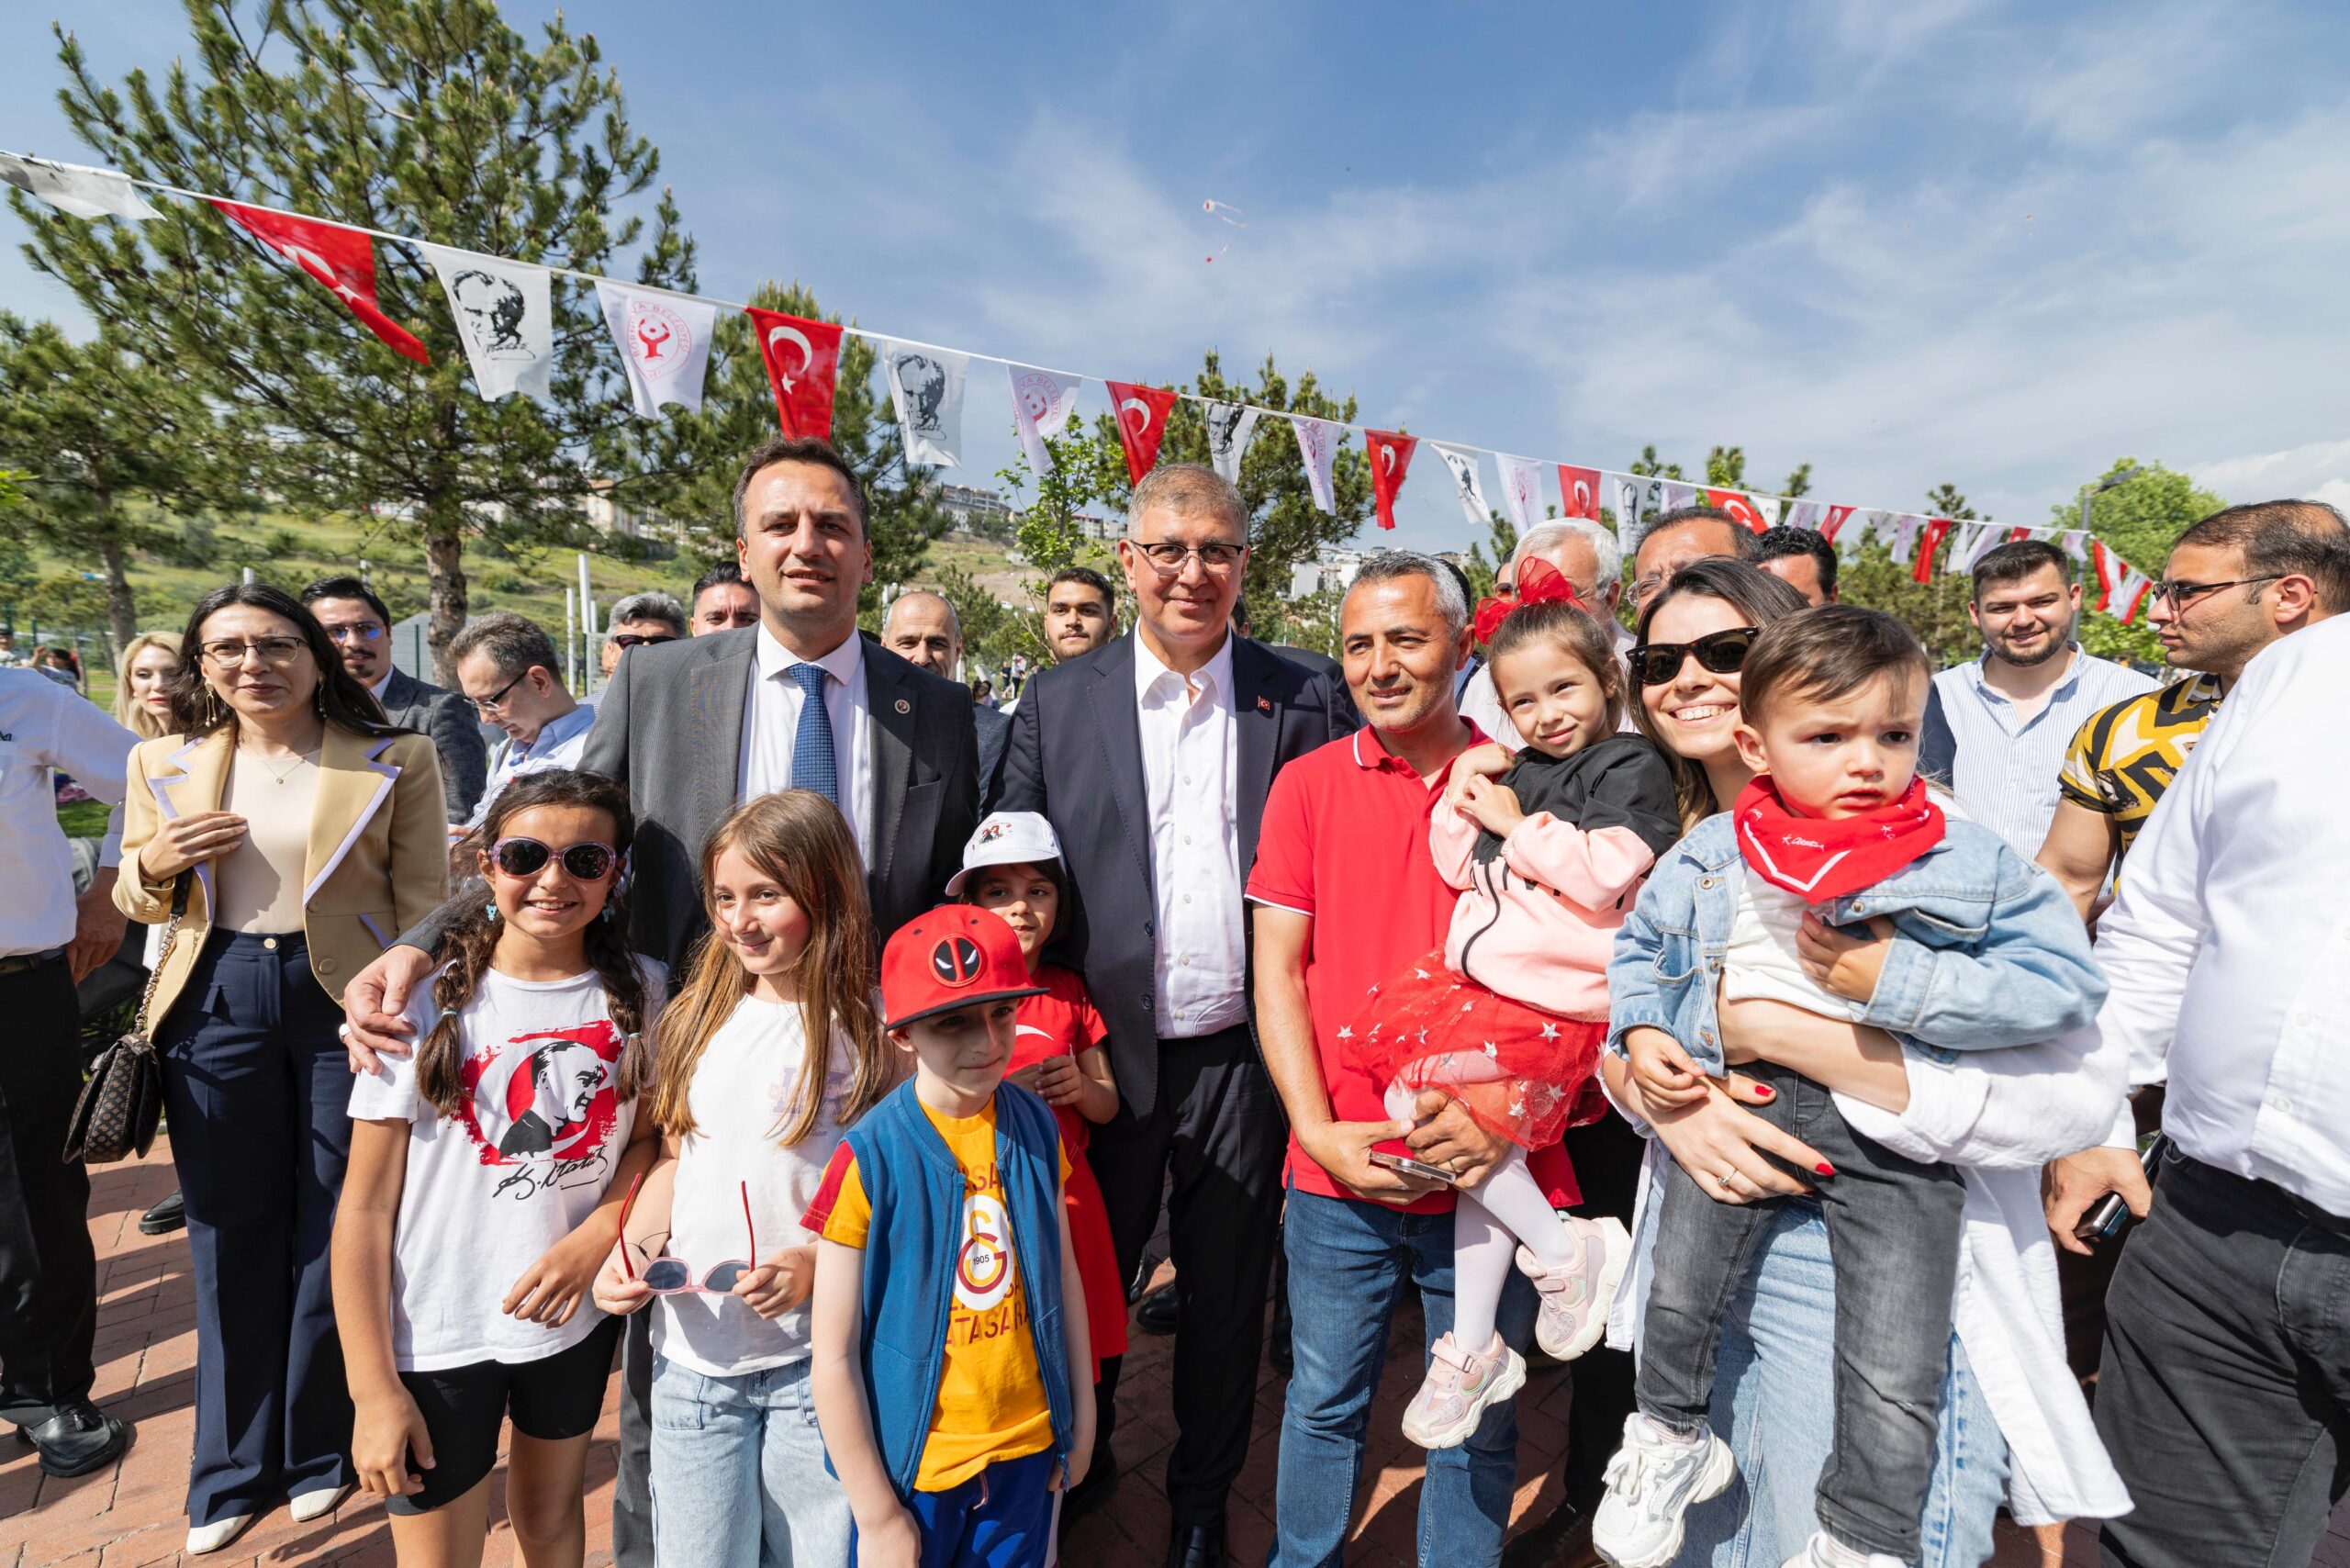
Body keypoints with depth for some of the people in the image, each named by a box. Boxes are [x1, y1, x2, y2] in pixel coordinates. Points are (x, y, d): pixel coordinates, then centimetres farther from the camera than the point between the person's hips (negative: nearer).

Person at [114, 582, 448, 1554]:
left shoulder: (395, 762, -4)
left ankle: (321, 1451, 31)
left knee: (339, 1236, 9)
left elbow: (424, 904, -5)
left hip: (343, 1000, -3)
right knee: (232, 1237, 14)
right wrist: (153, 864, -7)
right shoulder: (166, 765, 7)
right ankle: (236, 1468, 33)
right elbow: (137, 902, 16)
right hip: (217, 1002, 3)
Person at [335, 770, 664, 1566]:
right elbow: (364, 1210, -10)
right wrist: (374, 1390, -9)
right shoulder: (429, 1002, -13)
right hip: (437, 1334, -2)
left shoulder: (641, 994, -7)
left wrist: (593, 1238, -17)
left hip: (577, 1317, 2)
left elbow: (648, 1138, 1)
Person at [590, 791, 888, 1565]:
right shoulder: (701, 1016, 4)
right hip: (693, 1356, 4)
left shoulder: (873, 1032, -11)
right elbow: (676, 1157, 13)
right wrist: (631, 1251, -2)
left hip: (817, 1358, -4)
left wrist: (818, 1259, -20)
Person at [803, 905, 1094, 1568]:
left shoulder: (1036, 1128, -6)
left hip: (1026, 1447, 4)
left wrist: (1081, 1411, 11)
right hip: (913, 1463, -4)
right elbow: (833, 1359, -15)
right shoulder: (869, 1159, -20)